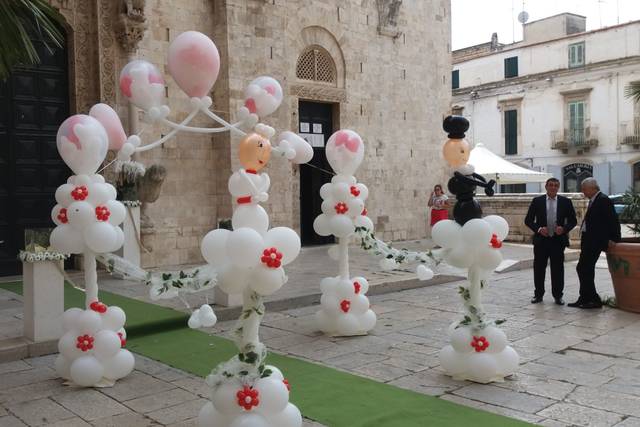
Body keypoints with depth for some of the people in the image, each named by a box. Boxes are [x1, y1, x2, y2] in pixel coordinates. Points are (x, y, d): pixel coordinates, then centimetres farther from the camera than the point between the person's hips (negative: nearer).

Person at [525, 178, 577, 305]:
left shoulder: (565, 202, 4)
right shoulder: (537, 201, 2)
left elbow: (573, 220, 7)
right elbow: (528, 220, 2)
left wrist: (564, 228, -12)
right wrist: (538, 229, -14)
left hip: (558, 240, 0)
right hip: (541, 240, 0)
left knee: (558, 269, 4)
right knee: (539, 268, 6)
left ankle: (557, 295, 14)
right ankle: (538, 294, 18)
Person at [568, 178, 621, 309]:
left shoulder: (603, 200, -13)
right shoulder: (594, 201, 16)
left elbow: (613, 220, -15)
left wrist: (614, 239, -15)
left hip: (595, 242, -10)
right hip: (588, 241, 10)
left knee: (585, 270, -8)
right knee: (584, 270, 12)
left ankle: (594, 300, 0)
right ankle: (585, 299, 20)